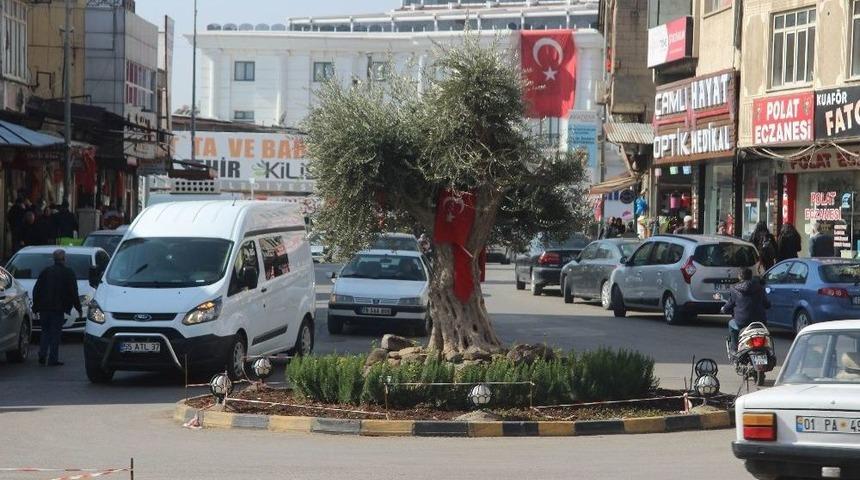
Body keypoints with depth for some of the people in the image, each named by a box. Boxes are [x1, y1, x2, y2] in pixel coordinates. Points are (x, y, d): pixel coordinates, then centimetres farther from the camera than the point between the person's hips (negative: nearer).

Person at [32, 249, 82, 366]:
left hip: (44, 308, 4)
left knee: (45, 332, 16)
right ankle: (53, 359, -1)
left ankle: (42, 355, 3)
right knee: (55, 333, 1)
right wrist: (78, 308, 4)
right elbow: (73, 292, -3)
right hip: (58, 308, -4)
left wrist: (36, 307, 17)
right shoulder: (68, 273, -2)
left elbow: (36, 290, 11)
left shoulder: (46, 271, 10)